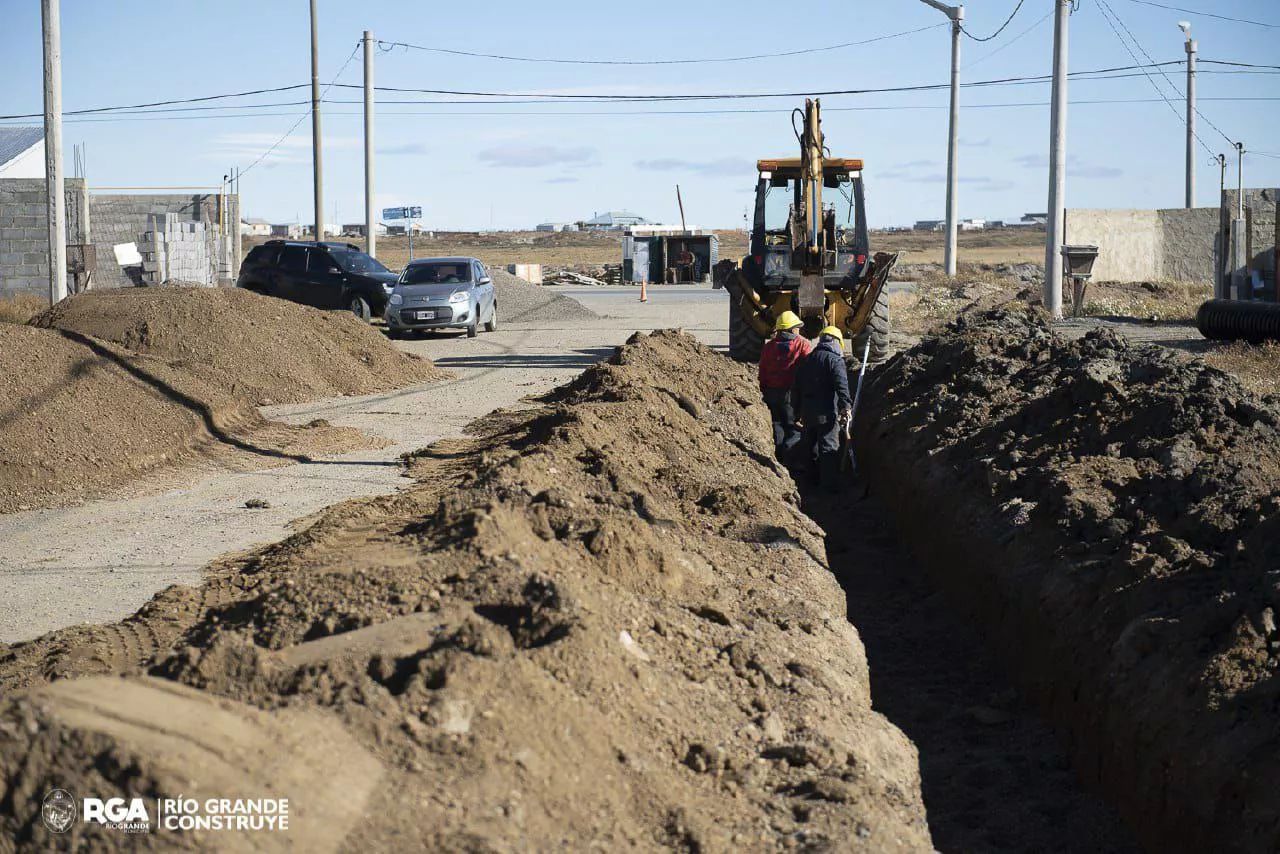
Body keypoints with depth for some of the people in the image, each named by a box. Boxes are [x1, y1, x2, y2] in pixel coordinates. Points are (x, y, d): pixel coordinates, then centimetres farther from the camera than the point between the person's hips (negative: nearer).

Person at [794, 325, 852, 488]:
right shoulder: (835, 360, -10)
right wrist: (846, 406, -29)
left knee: (811, 446, 18)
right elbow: (841, 386, -23)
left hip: (807, 412, 7)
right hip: (827, 413, -7)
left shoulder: (807, 360, 13)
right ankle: (829, 483, -5)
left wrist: (800, 408, 24)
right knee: (829, 448, -3)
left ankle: (814, 477, 28)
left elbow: (798, 387, 18)